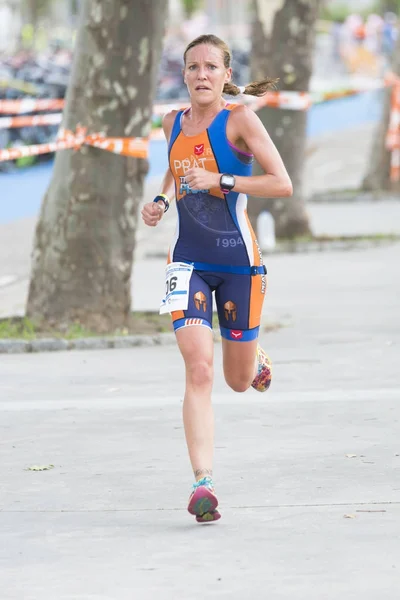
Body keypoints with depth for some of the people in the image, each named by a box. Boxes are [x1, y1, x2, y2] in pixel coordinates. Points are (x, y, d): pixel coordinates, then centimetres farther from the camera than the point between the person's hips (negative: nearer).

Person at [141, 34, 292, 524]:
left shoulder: (239, 120, -10)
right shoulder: (173, 123, 4)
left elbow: (282, 184, -16)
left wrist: (221, 181, -24)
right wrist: (161, 201, 6)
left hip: (238, 262, -2)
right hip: (189, 261, 2)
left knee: (239, 381, 11)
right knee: (198, 370, -16)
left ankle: (256, 356, 50)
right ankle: (202, 483, -18)